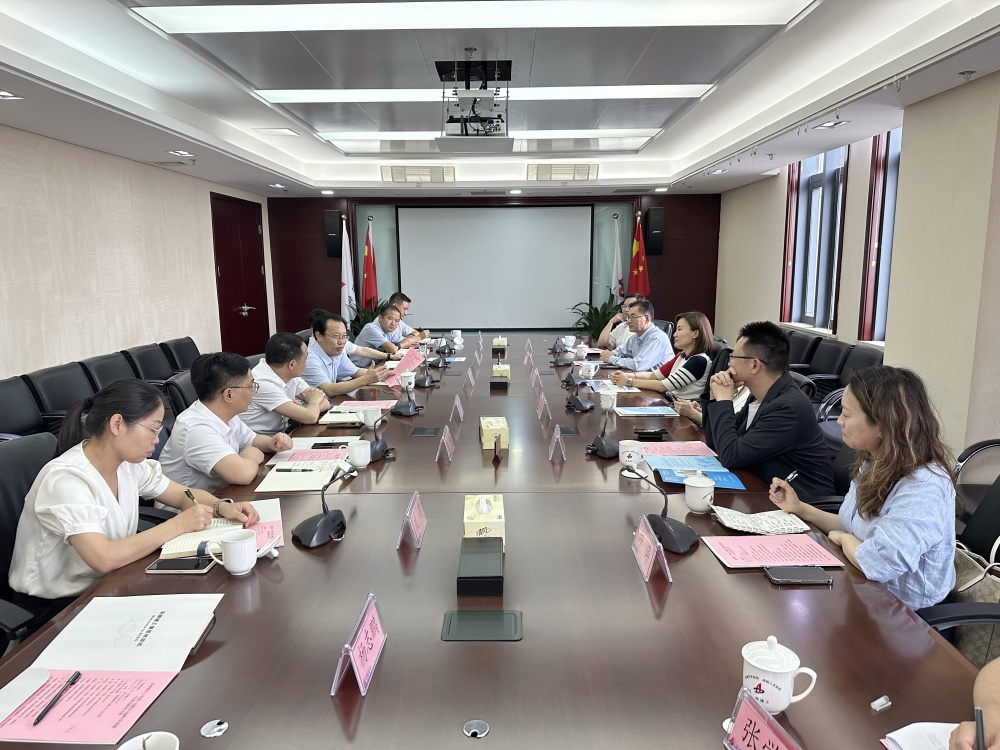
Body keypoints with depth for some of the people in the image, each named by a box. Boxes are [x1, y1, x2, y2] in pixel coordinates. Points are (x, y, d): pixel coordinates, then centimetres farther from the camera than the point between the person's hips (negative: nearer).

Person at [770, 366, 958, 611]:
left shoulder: (923, 489, -29)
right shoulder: (877, 464, 0)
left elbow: (876, 564, -36)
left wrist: (843, 538, -16)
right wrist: (800, 508, 1)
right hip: (865, 590, 7)